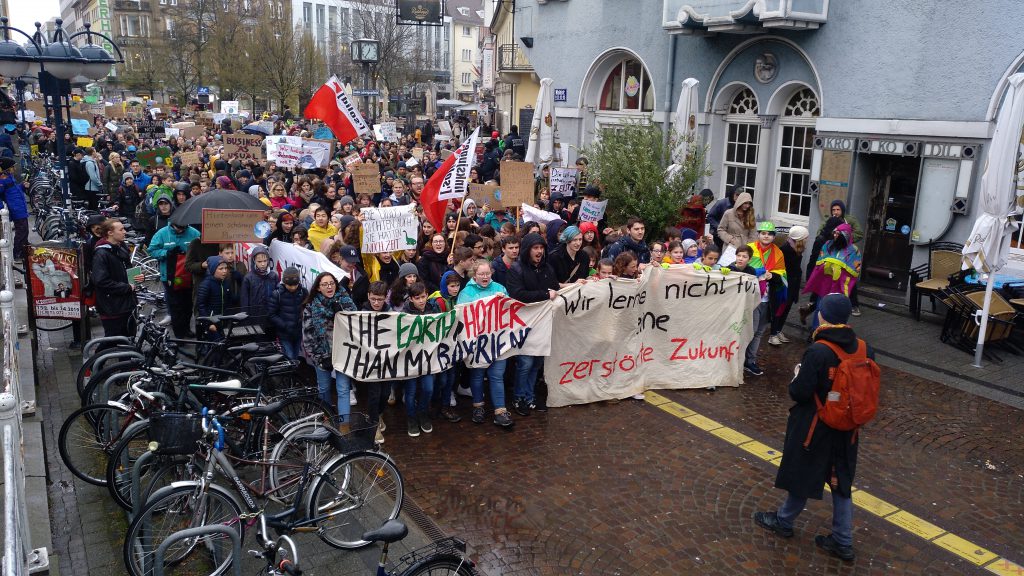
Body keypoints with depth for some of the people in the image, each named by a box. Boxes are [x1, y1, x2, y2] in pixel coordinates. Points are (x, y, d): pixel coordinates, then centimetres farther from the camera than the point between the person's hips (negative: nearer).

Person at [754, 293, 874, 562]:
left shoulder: (818, 352, -26)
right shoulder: (863, 349, -7)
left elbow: (800, 392, -23)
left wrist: (797, 376, -4)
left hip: (814, 428, -5)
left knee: (801, 474, 14)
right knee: (840, 480, 16)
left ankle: (784, 521, 36)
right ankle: (843, 542, 23)